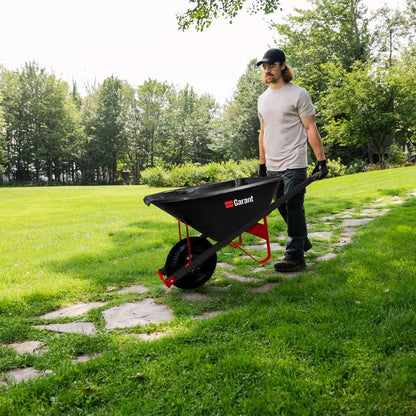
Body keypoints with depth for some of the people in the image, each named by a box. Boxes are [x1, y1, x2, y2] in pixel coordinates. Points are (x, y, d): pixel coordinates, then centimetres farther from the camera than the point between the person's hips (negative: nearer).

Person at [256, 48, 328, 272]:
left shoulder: (298, 94, -4)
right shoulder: (263, 98, 15)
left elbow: (311, 128, -7)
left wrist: (321, 160, -12)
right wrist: (262, 163, 18)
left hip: (293, 164, -7)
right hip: (273, 167, 7)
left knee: (293, 207, -8)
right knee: (283, 207, 14)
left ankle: (295, 255, -1)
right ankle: (302, 240, 34)